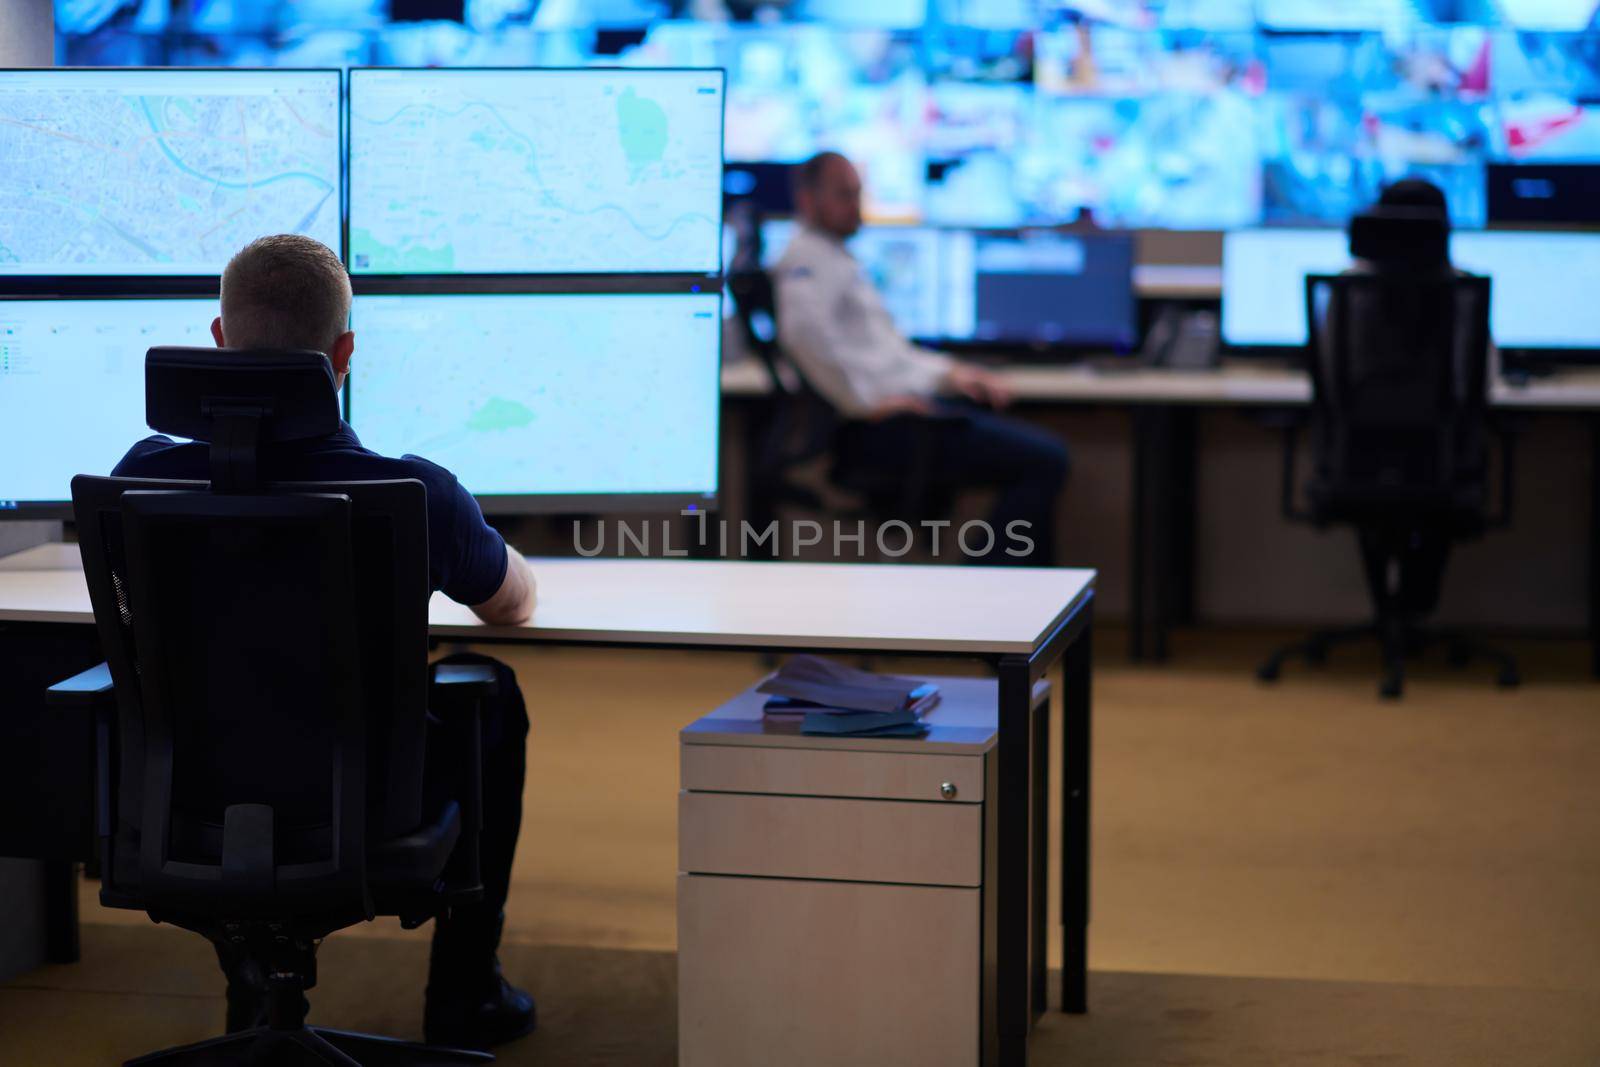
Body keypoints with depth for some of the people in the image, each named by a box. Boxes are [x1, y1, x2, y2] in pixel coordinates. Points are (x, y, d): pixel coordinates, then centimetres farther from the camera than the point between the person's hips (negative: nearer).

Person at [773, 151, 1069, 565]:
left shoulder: (836, 259, 26)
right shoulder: (806, 257, -7)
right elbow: (808, 332, -27)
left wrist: (948, 373, 19)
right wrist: (872, 400, -26)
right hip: (877, 426, -11)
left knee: (1044, 451, 9)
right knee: (1043, 459, -15)